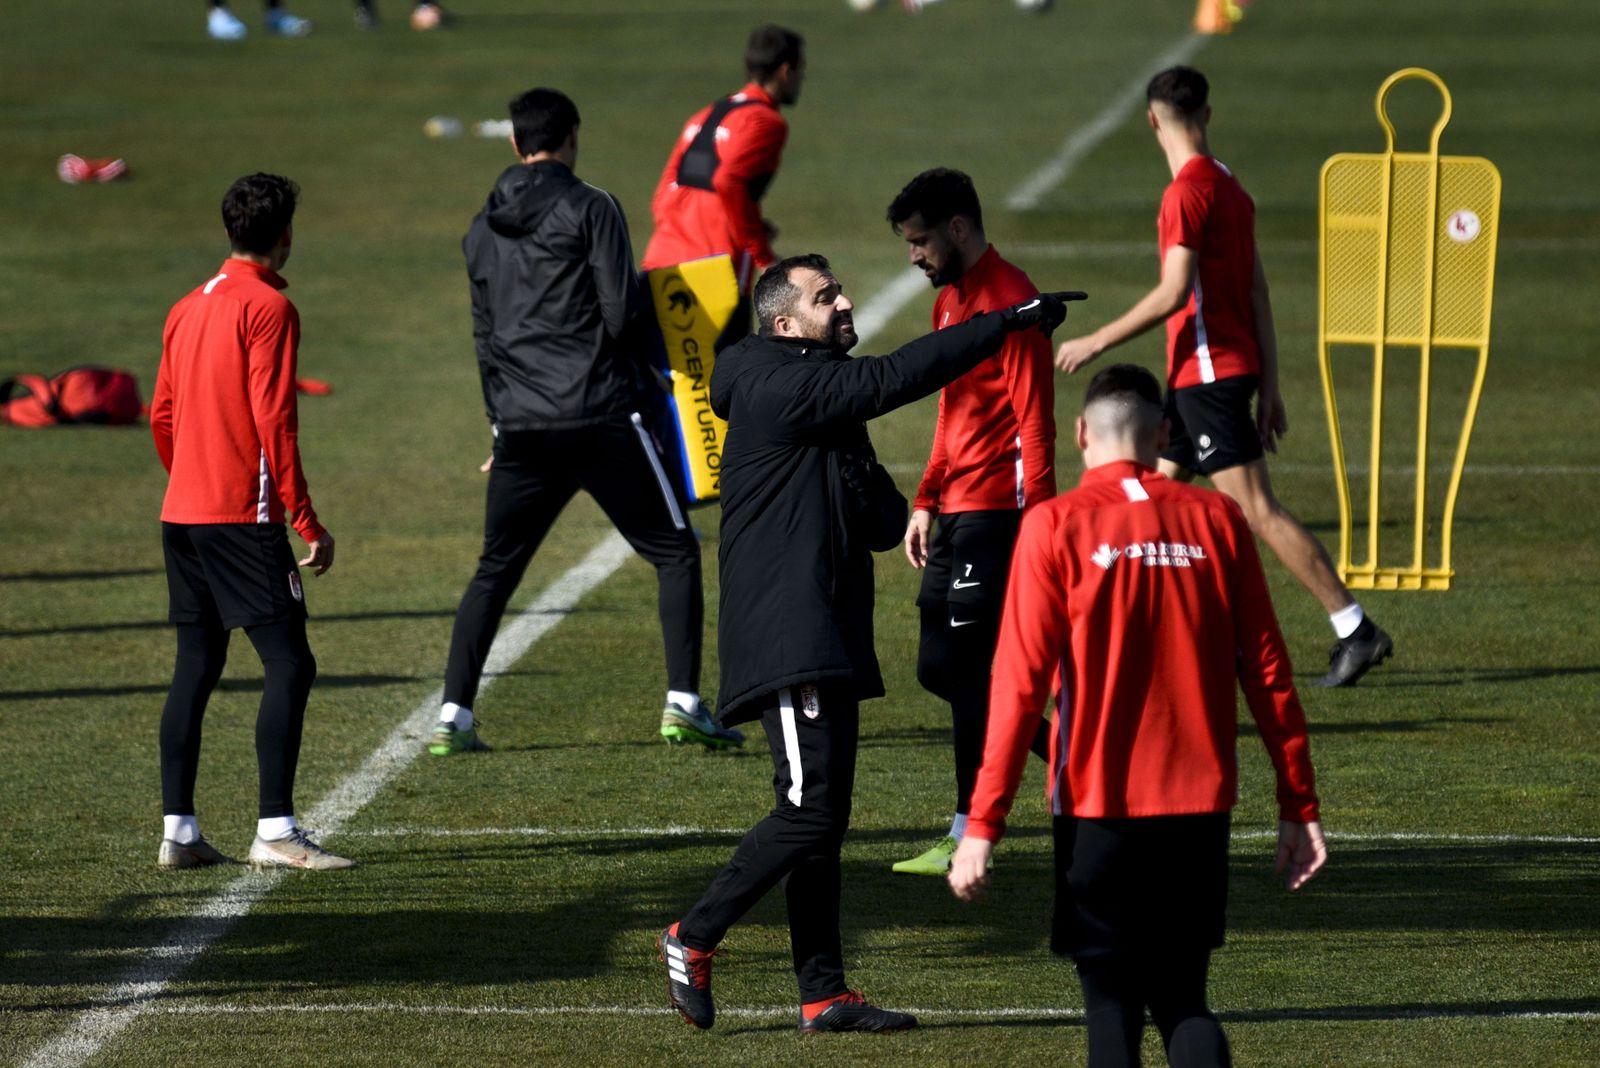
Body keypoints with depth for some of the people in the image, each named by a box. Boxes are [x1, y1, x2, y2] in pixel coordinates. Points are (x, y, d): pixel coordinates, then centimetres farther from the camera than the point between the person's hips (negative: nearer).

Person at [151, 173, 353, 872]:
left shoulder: (186, 310, 14)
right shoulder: (268, 307, -10)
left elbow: (160, 418, 18)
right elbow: (274, 420, -15)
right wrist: (308, 521, -13)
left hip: (182, 514, 8)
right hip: (243, 518, -8)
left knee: (195, 668, 11)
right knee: (289, 664, -8)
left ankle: (177, 832, 10)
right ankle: (276, 831, -14)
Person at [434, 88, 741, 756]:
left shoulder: (482, 231, 14)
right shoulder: (591, 209, -5)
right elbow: (621, 314, -12)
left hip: (521, 426, 5)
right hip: (601, 418, -5)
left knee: (495, 569, 14)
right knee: (675, 553, 5)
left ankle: (453, 718, 7)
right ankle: (684, 705, -5)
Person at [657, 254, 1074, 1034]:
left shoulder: (823, 397, 20)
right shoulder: (781, 388, -11)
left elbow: (883, 525, 19)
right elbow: (898, 378, -20)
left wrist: (879, 502, -6)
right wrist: (1010, 324, -19)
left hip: (827, 640, 10)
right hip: (787, 640, -10)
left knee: (823, 817, 9)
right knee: (810, 809, -14)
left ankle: (823, 995, 10)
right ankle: (693, 939, -3)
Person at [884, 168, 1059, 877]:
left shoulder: (1009, 299, -13)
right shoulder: (949, 300, 17)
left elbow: (1033, 421, -17)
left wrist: (1033, 520, -21)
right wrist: (925, 503, 19)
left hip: (995, 510, -10)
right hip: (958, 512, 10)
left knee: (963, 666, -8)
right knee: (939, 668, 10)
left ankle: (969, 835, -3)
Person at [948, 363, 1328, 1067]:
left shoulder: (1055, 526, -5)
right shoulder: (1215, 519, 3)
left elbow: (1018, 684, -9)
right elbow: (1267, 673, 4)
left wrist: (983, 825, -7)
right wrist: (1298, 806, 10)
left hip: (1098, 804, -3)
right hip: (1201, 801, 3)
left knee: (1111, 1005, 6)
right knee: (1182, 999, 13)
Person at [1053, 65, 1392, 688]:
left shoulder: (1189, 191, -15)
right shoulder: (1230, 186, 13)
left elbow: (1174, 294, -22)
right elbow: (1257, 292, 14)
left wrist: (1096, 343, -16)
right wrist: (1269, 387, 16)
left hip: (1209, 372, -10)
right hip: (1199, 377, 10)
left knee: (1256, 510, -9)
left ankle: (1356, 630, -10)